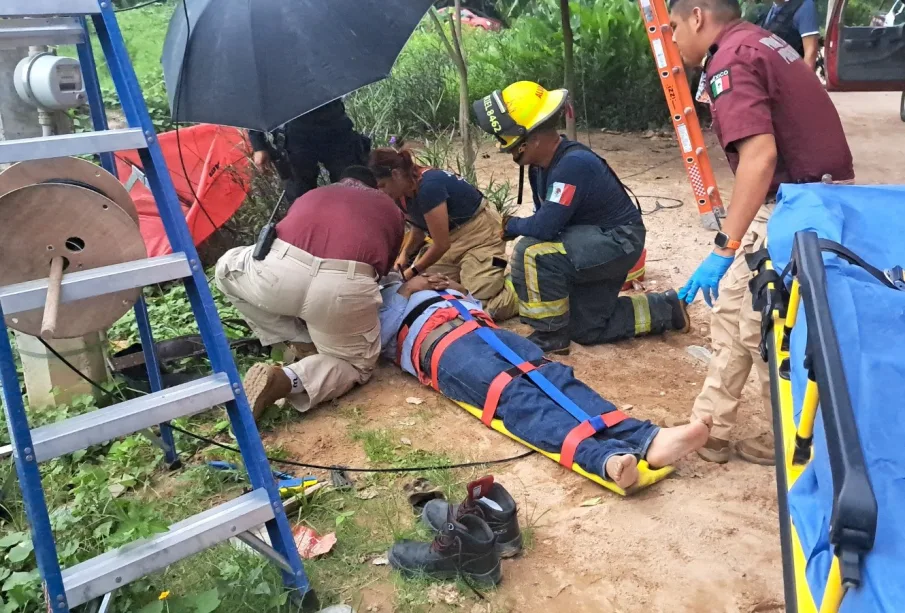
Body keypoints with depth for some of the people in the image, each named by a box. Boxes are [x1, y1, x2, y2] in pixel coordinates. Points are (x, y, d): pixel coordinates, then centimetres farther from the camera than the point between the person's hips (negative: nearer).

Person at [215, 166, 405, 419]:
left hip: (281, 271, 2)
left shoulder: (312, 194, 35)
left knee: (227, 268, 34)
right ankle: (286, 380, -5)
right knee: (356, 366, 24)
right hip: (344, 286, -1)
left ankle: (298, 343, 24)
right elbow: (384, 266, 32)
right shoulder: (390, 208, 31)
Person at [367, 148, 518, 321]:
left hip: (480, 235, -9)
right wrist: (404, 255, -8)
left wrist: (413, 272, -12)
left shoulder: (429, 186, -30)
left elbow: (441, 244, -25)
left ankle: (517, 290, 8)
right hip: (454, 238, 9)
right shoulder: (404, 193, -4)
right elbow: (419, 228, 11)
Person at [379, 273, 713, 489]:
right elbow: (381, 333, 6)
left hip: (486, 331, 6)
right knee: (516, 396, -33)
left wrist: (458, 291, 22)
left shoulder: (429, 286, 43)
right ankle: (605, 457, -57)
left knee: (554, 376, -23)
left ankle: (647, 439, -43)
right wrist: (406, 290, 9)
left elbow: (479, 308, 37)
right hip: (444, 348, -5)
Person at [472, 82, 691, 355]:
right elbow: (546, 219, 10)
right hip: (594, 243, 10)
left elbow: (544, 227, -34)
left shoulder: (574, 164, -30)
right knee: (585, 328, 14)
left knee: (533, 254, -29)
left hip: (618, 241, -10)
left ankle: (550, 336, -11)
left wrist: (511, 226, -15)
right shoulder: (540, 166, -2)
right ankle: (665, 310, 25)